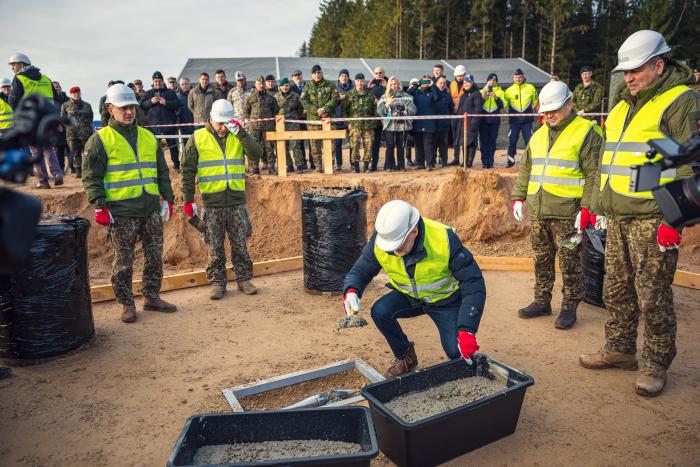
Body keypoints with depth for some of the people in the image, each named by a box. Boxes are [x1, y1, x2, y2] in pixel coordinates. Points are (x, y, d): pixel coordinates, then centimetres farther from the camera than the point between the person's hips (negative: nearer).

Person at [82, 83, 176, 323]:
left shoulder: (149, 137, 13)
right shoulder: (100, 140, -2)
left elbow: (162, 171, 17)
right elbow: (91, 177, -5)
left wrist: (167, 198, 11)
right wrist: (99, 206, -13)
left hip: (151, 209, 5)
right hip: (121, 212, -4)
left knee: (155, 256, 11)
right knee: (124, 261, 4)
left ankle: (152, 297, 25)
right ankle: (127, 304, 17)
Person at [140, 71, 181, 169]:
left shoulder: (170, 92, 9)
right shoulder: (148, 93, 13)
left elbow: (177, 104, -2)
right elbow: (141, 105, 4)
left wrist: (166, 102, -16)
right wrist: (150, 101, -13)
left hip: (169, 124, -1)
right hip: (153, 124, 1)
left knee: (173, 144, 3)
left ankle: (176, 163, 11)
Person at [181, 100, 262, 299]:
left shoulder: (238, 137, 6)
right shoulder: (197, 139, 0)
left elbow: (257, 154, -10)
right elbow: (187, 171, 1)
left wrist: (240, 132, -17)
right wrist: (188, 200, -4)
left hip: (237, 202, 1)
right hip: (212, 204, -1)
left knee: (240, 245, 9)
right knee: (215, 247, 6)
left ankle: (244, 279, 21)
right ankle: (218, 283, 18)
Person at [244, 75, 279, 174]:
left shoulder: (271, 97, 8)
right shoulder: (250, 98, 7)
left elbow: (276, 110, 16)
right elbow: (245, 110, 14)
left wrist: (271, 119, 12)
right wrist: (251, 119, 11)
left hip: (268, 126, 0)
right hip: (255, 126, 0)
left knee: (269, 147, 2)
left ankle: (271, 167, 9)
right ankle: (254, 168, 5)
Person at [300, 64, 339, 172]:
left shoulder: (330, 85, 8)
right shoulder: (308, 86, 10)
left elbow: (335, 98, -1)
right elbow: (304, 101, 0)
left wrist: (325, 109, -15)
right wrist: (316, 110, -12)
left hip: (328, 118, -1)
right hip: (312, 119, 1)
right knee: (315, 144, 1)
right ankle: (318, 166, 8)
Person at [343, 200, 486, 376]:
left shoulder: (445, 240, -33)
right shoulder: (380, 242, -24)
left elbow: (474, 283, -28)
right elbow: (361, 269, -9)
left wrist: (467, 330, -34)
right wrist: (351, 291, -34)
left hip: (445, 299, -3)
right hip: (409, 297, 3)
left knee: (456, 353, -19)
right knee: (380, 311, -25)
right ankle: (405, 356, 3)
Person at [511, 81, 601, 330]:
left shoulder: (586, 132, -4)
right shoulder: (538, 135, 16)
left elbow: (594, 174, -9)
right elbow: (525, 169, 21)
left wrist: (587, 208, -15)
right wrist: (518, 197, 12)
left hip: (567, 214, -6)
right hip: (537, 212, 6)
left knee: (569, 263, 3)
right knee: (542, 260, 14)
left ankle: (569, 307, 16)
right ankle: (542, 302, 27)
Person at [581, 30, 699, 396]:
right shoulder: (624, 106, 18)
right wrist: (595, 203, 19)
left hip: (652, 220, -8)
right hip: (618, 217, 8)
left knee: (652, 296, 1)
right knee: (617, 289, 15)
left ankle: (656, 363, 17)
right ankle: (619, 349, 30)